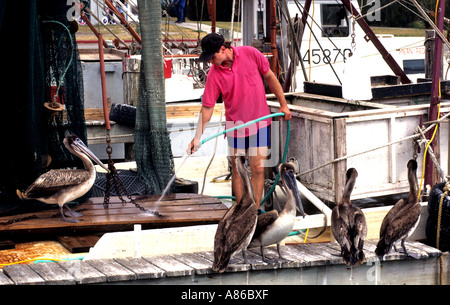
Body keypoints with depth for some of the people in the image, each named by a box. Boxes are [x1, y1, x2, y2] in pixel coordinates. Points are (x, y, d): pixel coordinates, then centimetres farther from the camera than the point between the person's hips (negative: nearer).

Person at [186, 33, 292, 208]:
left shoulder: (250, 54, -11)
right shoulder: (214, 75, -11)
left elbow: (270, 77, 1)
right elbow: (207, 107, -8)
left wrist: (283, 104, 3)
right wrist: (198, 137, -13)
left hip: (261, 123, 0)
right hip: (235, 126, 0)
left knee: (258, 169, -1)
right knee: (237, 171, 3)